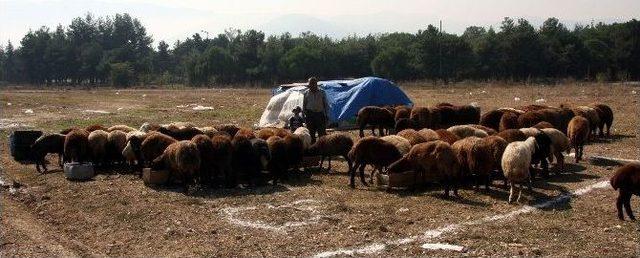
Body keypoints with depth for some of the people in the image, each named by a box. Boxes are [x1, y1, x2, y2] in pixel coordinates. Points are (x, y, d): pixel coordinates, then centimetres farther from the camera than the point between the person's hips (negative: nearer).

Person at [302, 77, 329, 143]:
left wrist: (327, 115, 1)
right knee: (311, 133, 4)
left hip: (320, 114, -1)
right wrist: (304, 115, 6)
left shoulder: (322, 92, 4)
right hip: (310, 115, 1)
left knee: (322, 132, -5)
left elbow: (326, 104, 7)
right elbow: (304, 105, 13)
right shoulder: (306, 93, 7)